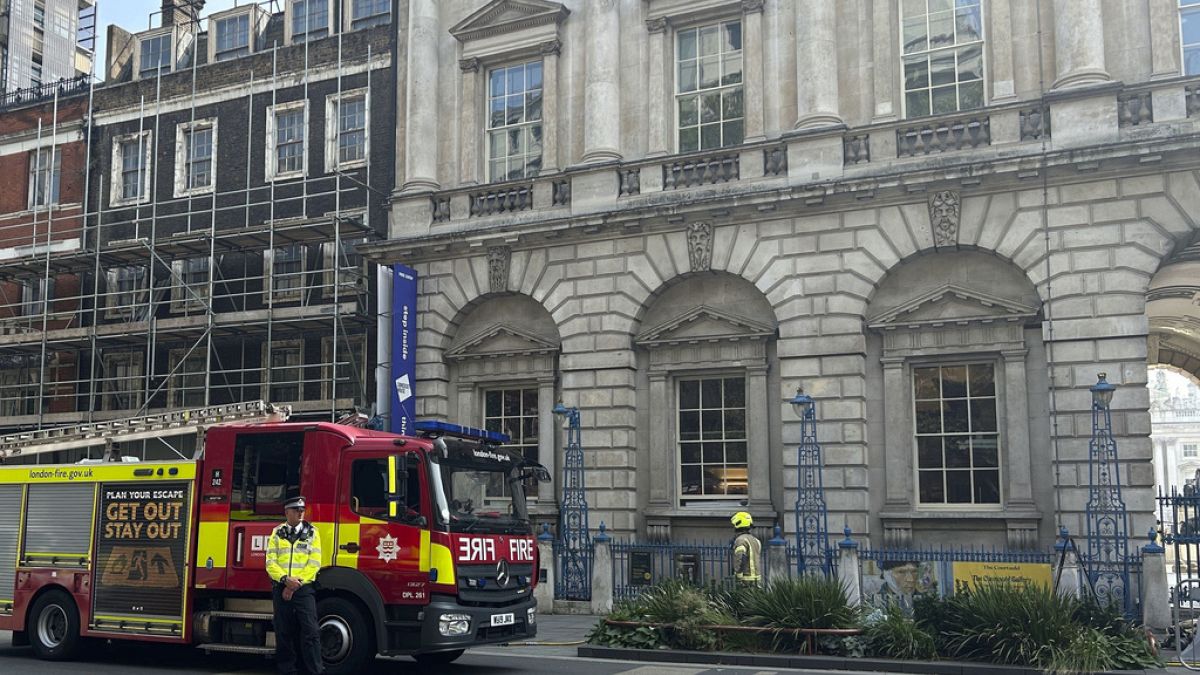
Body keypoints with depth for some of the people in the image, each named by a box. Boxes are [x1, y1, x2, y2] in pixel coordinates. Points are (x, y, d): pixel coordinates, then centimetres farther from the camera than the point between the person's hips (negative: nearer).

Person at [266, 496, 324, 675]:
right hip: (281, 588, 2)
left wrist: (296, 584, -11)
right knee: (284, 633, 6)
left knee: (310, 632, -10)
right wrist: (286, 579, -17)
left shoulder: (312, 533, 5)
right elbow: (271, 563, 0)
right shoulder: (277, 533, 8)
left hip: (304, 588, -2)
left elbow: (314, 564, -2)